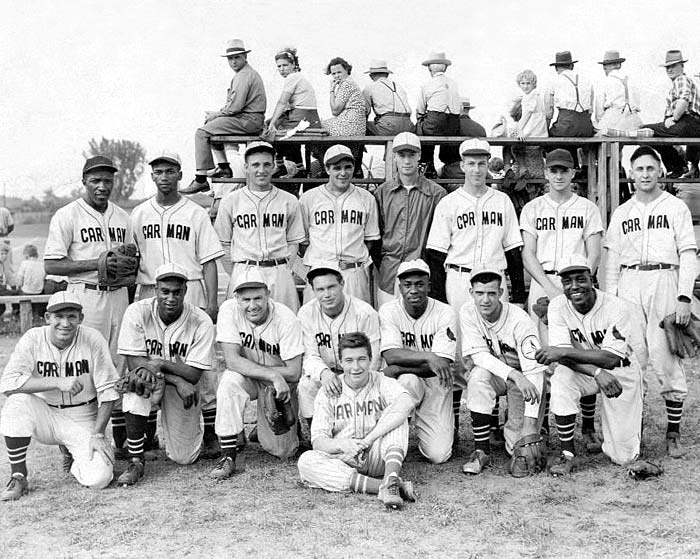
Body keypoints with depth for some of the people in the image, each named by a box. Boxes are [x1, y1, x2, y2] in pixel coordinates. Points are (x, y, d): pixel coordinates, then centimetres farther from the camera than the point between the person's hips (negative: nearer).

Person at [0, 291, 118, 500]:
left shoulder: (93, 340, -13)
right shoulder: (33, 339, -12)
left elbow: (107, 391, -8)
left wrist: (97, 434, -14)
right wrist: (58, 383, -31)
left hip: (83, 420, -1)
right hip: (45, 416, 1)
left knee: (98, 478, -21)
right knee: (17, 403, -31)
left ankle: (72, 453, 16)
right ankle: (18, 478, -13)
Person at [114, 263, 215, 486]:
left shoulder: (201, 322, -18)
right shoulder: (137, 312, -17)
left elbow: (193, 375, -17)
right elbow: (134, 363, -21)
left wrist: (161, 363, -28)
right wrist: (177, 380, -28)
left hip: (185, 389, 0)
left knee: (184, 458, -5)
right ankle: (135, 462, -21)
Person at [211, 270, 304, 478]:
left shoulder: (286, 319, -23)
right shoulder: (229, 311, -19)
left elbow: (293, 373, -20)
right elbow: (232, 360, -25)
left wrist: (249, 367, -20)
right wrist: (273, 375, -33)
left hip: (280, 384, 0)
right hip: (245, 379, 1)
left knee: (281, 451, -6)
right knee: (230, 381, -35)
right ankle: (229, 455, -23)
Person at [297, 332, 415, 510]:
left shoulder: (383, 383, -3)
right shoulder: (328, 392, 1)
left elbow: (406, 404, -27)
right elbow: (318, 440, -6)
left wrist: (368, 440, -30)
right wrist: (342, 445, -29)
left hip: (377, 458, -1)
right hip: (343, 460, 1)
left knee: (396, 414, -22)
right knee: (306, 461, -28)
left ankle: (391, 480, -41)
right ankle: (383, 485, -36)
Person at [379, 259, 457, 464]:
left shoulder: (445, 314, -11)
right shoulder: (389, 311, -8)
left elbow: (441, 364, -19)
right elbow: (391, 355, -21)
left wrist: (397, 370, -24)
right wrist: (429, 357, -34)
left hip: (435, 384, 0)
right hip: (406, 382, 0)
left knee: (438, 455, -12)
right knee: (408, 380, -38)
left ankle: (449, 422, 23)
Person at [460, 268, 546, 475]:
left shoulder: (519, 320, -26)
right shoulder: (468, 312, -16)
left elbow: (534, 371, -29)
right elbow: (479, 355, -19)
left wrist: (530, 430, -37)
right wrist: (514, 376, -36)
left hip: (523, 376, -2)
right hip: (494, 373, 3)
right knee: (478, 375, -34)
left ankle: (518, 447, 20)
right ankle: (482, 451, -23)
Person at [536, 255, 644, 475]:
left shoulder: (617, 308, -22)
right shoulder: (558, 307, -13)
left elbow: (612, 358, -30)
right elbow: (564, 357, -19)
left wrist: (563, 351, -36)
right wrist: (597, 372, -37)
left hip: (621, 374, -2)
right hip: (583, 373, 2)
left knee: (624, 457, -5)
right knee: (561, 378, -34)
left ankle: (630, 421, 32)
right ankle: (567, 455, -21)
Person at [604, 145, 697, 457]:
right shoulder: (621, 213, 16)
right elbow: (611, 259, 14)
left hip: (663, 282, -3)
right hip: (628, 283, 3)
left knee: (667, 360, -7)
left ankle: (673, 433, 1)